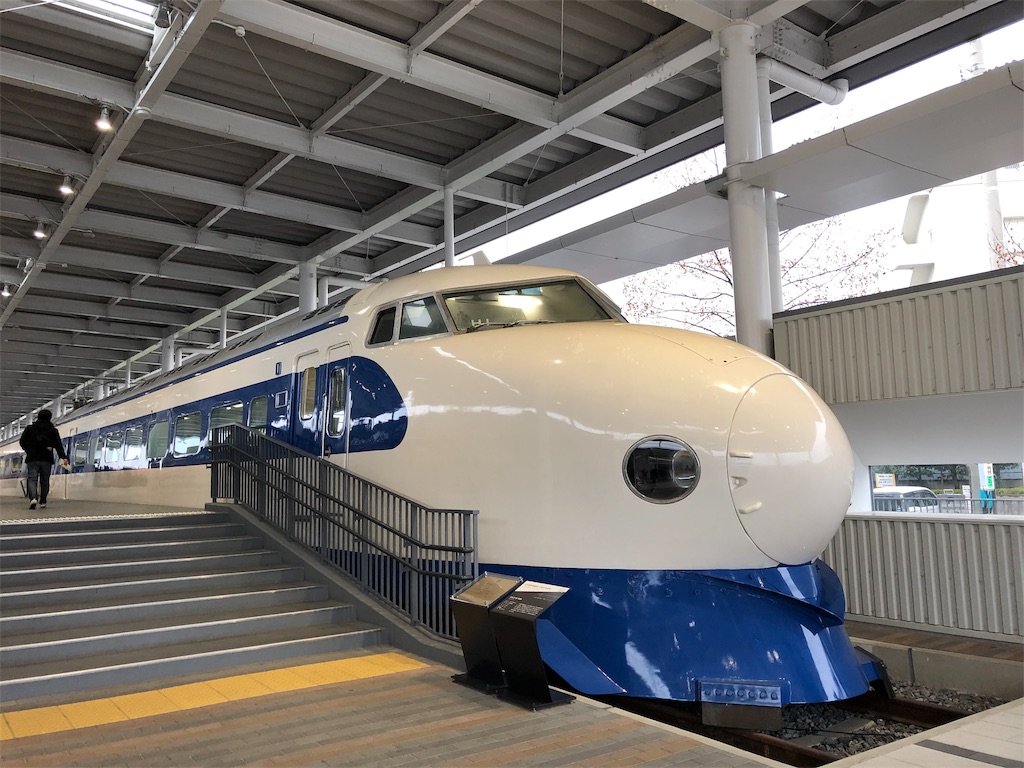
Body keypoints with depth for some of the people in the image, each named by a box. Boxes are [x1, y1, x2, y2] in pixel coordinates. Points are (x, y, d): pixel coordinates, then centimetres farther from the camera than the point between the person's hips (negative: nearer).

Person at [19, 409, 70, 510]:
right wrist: (63, 457, -14)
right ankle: (42, 501, 11)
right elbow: (58, 445, -7)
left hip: (32, 459, 0)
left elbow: (22, 442, 7)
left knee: (32, 479, -4)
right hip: (47, 459, 0)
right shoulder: (53, 430, 3)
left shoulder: (29, 428, 6)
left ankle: (33, 498, -26)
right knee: (45, 481, 9)